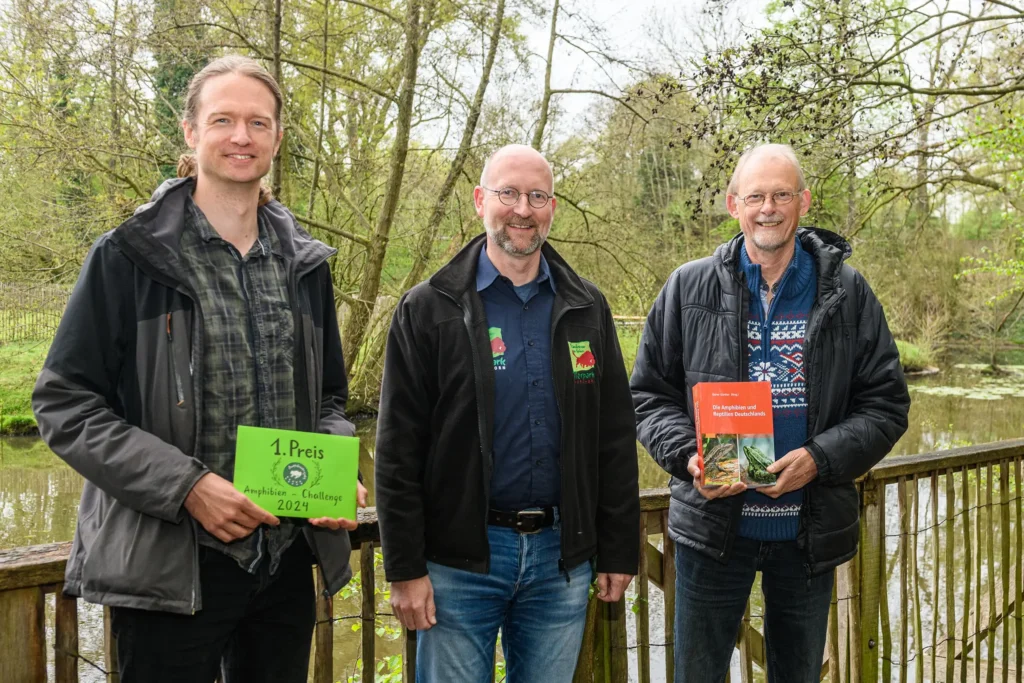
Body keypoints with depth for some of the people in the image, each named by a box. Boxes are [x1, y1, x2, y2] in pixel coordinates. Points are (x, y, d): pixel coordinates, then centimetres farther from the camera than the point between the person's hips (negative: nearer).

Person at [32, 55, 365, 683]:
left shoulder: (305, 264, 8)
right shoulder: (131, 256, -5)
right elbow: (64, 403, -7)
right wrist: (184, 483, -19)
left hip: (288, 561, 5)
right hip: (172, 566, -4)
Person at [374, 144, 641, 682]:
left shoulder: (586, 309, 7)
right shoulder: (429, 309, -3)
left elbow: (615, 439, 7)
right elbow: (399, 449, -5)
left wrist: (619, 553, 5)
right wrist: (405, 568, -8)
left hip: (561, 556, 3)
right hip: (459, 561, -3)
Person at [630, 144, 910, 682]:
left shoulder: (847, 293, -1)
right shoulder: (689, 288, -1)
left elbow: (886, 403, 0)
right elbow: (649, 394, 2)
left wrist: (820, 458, -16)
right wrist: (688, 456, -16)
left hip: (811, 531, 1)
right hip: (712, 524, 0)